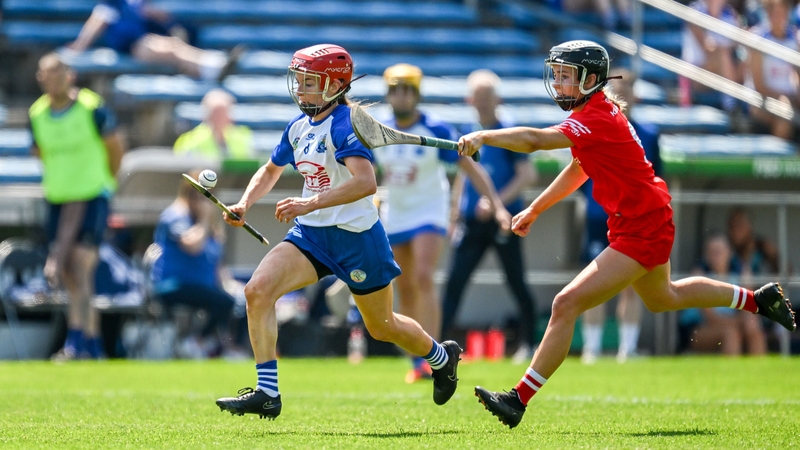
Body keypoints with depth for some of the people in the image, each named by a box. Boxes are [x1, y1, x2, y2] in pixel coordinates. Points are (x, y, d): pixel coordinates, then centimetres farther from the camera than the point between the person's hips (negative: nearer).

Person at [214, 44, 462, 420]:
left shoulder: (345, 124, -19)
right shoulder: (299, 127, 6)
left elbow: (366, 182, -34)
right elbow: (271, 169, 24)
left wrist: (310, 203, -41)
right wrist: (244, 204, 6)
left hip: (356, 235, -7)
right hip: (312, 234, 7)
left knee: (382, 326, 11)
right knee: (258, 290, -17)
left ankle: (442, 357, 43)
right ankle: (267, 394, -16)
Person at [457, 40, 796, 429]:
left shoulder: (597, 119, -25)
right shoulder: (591, 112, 5)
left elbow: (533, 140, -39)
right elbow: (578, 170, 19)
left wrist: (483, 137, -36)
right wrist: (534, 210, 17)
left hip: (642, 229, -11)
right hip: (645, 224, 11)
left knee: (567, 305, -16)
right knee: (662, 298, 35)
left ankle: (519, 400, -15)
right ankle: (759, 299, 49)